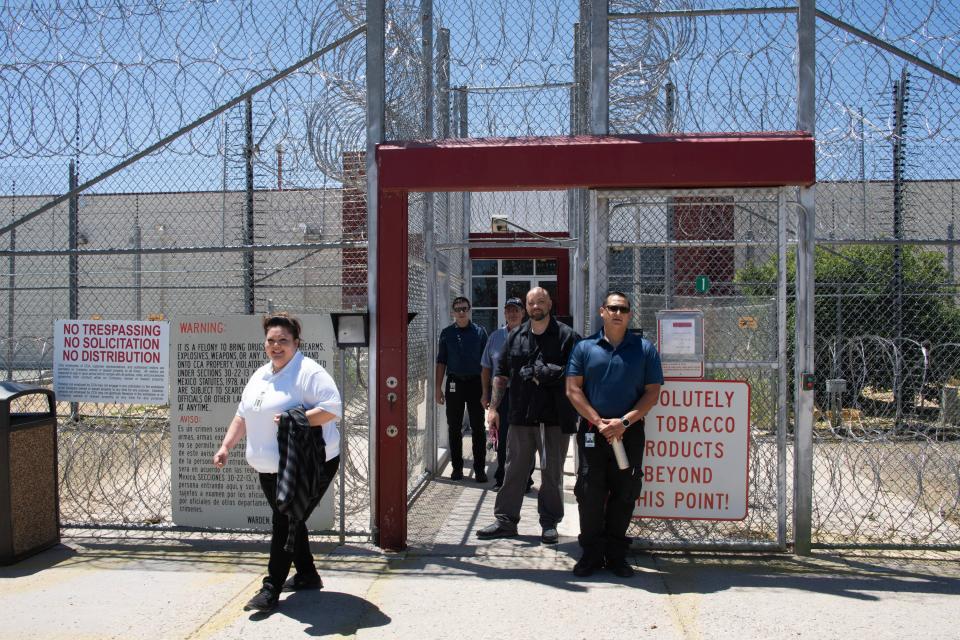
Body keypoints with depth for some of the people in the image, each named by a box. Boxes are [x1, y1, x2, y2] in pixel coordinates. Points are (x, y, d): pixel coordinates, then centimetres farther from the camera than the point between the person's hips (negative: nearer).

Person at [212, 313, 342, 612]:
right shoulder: (260, 375, 14)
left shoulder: (309, 372, -13)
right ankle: (307, 575, 33)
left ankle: (271, 589, 2)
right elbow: (242, 415, 21)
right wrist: (225, 446, 12)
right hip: (270, 467, 9)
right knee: (288, 520, 17)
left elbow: (333, 407, -23)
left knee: (285, 523, -7)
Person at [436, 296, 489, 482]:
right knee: (454, 428, 7)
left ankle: (479, 469, 10)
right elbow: (441, 362, 9)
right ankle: (457, 467, 18)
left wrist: (486, 388, -1)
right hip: (454, 383, 1)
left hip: (475, 383, -1)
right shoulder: (446, 333, 7)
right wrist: (438, 388, 3)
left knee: (478, 428, 2)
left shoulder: (479, 332, 4)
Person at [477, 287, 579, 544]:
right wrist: (493, 407, 7)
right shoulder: (515, 337, 10)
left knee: (551, 472, 7)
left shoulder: (567, 336, -2)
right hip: (520, 416, 3)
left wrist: (542, 375, -11)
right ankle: (506, 520, 21)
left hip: (554, 417, -3)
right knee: (514, 470, 11)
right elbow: (501, 374, 11)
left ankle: (549, 523, 21)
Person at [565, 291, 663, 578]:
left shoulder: (644, 349, 5)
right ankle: (591, 553, 15)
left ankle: (616, 554, 20)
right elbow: (573, 389, 0)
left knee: (624, 494, 7)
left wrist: (624, 421, -11)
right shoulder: (585, 347, 4)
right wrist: (598, 422, -11)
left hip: (630, 432, 1)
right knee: (590, 494, 2)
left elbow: (652, 392, 1)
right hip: (592, 431, 0)